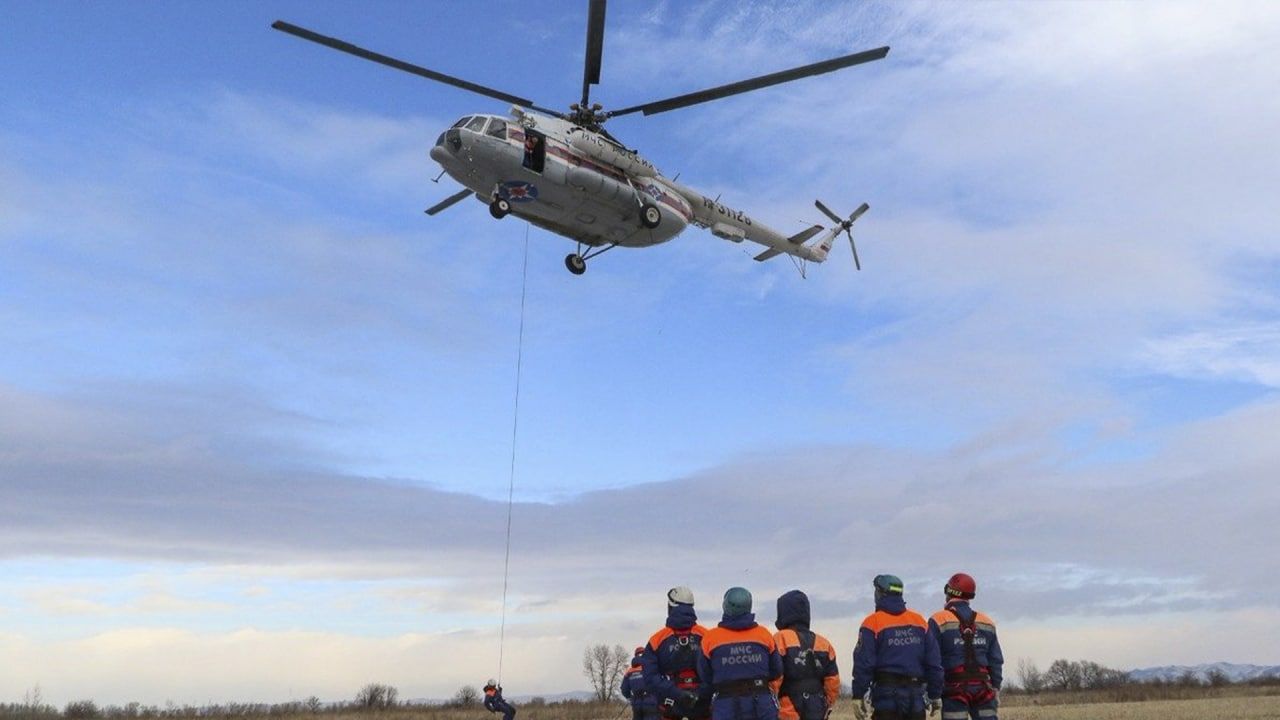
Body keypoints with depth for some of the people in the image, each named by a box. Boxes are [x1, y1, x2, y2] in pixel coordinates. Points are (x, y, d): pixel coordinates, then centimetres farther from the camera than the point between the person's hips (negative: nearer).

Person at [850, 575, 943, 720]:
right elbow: (933, 663, 10)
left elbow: (863, 664, -9)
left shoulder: (873, 623, -5)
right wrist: (935, 695, 16)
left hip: (886, 696, -4)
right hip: (916, 697, 4)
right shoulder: (920, 621, 9)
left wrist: (858, 696, -4)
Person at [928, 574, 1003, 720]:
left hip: (955, 687, -4)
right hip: (982, 686, 4)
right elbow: (996, 660, 13)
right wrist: (996, 688, 18)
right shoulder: (987, 622, 11)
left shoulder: (939, 621, -5)